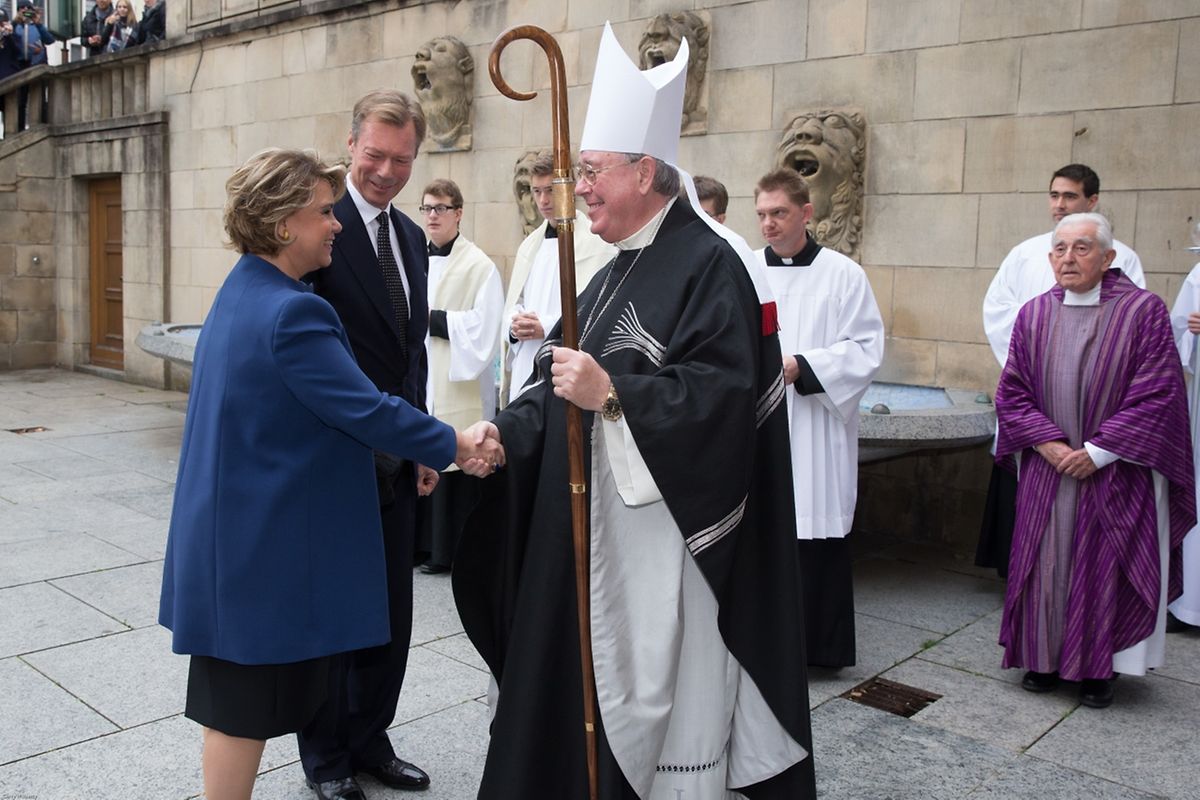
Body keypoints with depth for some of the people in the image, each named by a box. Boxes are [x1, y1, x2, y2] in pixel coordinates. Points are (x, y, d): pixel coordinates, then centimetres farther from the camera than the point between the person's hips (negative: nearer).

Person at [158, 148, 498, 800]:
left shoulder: (243, 293, 9)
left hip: (233, 532, 10)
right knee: (249, 705, 4)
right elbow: (365, 409, -22)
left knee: (236, 695, 20)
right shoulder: (289, 312, -22)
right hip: (266, 543, -10)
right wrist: (453, 446, -9)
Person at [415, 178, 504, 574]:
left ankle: (449, 549, 11)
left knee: (451, 469, 0)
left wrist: (432, 319, -13)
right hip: (418, 382, 5)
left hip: (458, 387, -5)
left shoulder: (479, 266, -6)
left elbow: (484, 328, -14)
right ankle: (421, 542, 20)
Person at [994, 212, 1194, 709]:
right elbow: (1012, 391, 3)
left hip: (1116, 474, -3)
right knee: (1044, 566, 7)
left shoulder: (1144, 312, -8)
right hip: (1047, 471, 3)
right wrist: (1049, 444, -10)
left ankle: (1098, 668, 19)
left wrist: (1096, 452, -14)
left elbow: (1157, 395, -11)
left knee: (1106, 568, 3)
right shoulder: (1034, 315, 3)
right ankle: (1045, 659, 22)